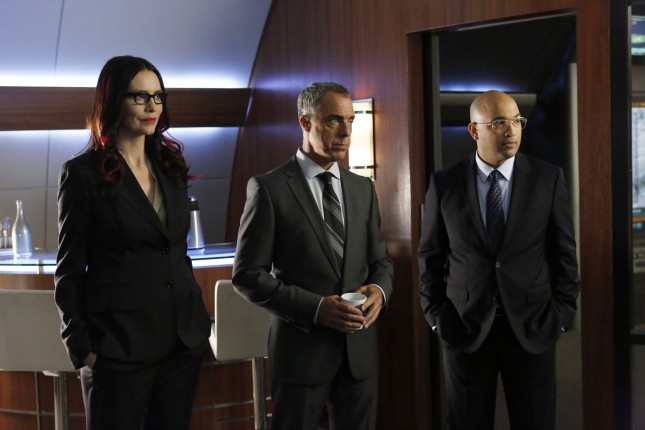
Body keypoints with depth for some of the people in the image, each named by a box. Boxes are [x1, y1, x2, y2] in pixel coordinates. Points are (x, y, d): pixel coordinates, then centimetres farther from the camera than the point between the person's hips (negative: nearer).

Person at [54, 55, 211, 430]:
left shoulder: (170, 167, 11)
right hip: (119, 342, -5)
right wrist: (81, 348, -9)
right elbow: (69, 271, -5)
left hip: (183, 339, 5)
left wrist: (199, 321, 13)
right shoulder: (83, 173, -5)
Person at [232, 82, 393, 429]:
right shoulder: (268, 188, -7)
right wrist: (316, 307, -19)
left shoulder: (363, 188, 10)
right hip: (301, 348, -5)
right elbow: (248, 275, -9)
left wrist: (379, 290, -8)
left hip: (360, 348, 5)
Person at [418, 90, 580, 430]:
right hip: (465, 327, 0)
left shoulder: (548, 179, -1)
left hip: (533, 328, 0)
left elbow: (564, 252, 2)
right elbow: (430, 255, 5)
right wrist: (436, 315, 0)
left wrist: (561, 316, -2)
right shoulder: (444, 184, -1)